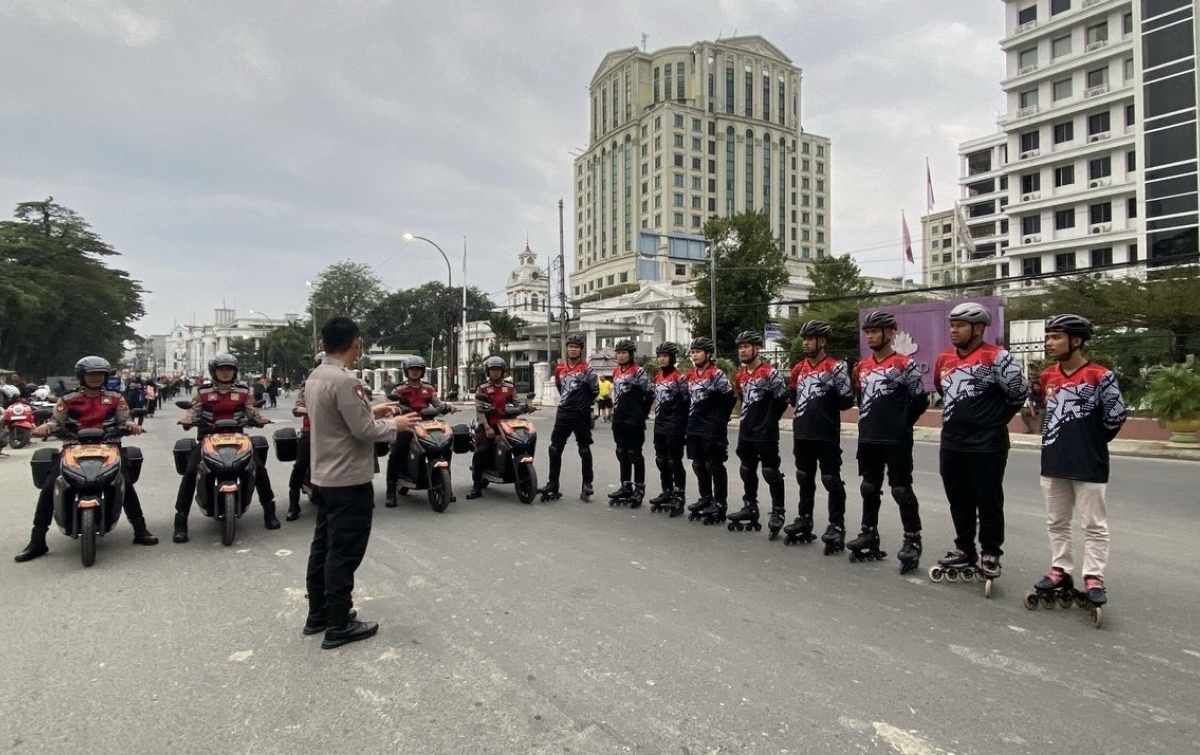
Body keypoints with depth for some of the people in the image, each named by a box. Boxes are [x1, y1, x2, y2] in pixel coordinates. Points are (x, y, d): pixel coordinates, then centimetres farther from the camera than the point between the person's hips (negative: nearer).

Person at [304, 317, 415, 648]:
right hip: (348, 481, -10)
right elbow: (363, 431, -21)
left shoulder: (314, 378, 8)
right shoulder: (344, 381, -22)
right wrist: (395, 424, -6)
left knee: (323, 547, 17)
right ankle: (338, 626, 9)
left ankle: (318, 614, 29)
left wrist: (371, 411, 15)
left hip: (323, 478, 10)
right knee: (344, 553, 0)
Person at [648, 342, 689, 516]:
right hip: (659, 426, 8)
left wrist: (685, 427, -14)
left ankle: (679, 496, 8)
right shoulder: (658, 376, 12)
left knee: (674, 462, -1)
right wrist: (658, 416, 16)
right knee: (661, 461, 14)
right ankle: (667, 492, 27)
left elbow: (686, 402, -13)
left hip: (674, 428, -8)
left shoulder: (679, 377, -11)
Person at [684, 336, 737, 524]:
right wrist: (692, 419, 12)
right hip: (694, 429, 8)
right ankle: (706, 499, 27)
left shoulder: (716, 374, -12)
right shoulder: (690, 375, 11)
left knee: (714, 466, -1)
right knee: (698, 465, 14)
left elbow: (731, 398, -14)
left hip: (713, 430, -8)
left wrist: (719, 418, -5)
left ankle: (720, 503, 9)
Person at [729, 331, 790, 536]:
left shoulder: (770, 373, -12)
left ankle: (778, 513, 5)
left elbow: (782, 401, -11)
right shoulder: (739, 376, 10)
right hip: (745, 432, 8)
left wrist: (768, 420, -2)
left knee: (770, 472, -3)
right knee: (747, 471, 15)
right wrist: (749, 418, 13)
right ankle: (750, 507, 28)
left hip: (766, 434, -8)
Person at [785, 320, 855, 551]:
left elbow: (847, 400, -10)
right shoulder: (799, 368, 11)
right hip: (802, 434, 7)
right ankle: (804, 520, 30)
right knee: (805, 479, 17)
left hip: (827, 435, -7)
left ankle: (836, 526, 11)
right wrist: (804, 410, 6)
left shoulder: (835, 367, -10)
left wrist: (826, 407, -4)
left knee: (831, 480, 1)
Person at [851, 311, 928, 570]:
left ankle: (912, 540, 10)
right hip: (867, 439, 7)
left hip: (896, 441, -6)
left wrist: (902, 425, 1)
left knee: (901, 490, -1)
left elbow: (921, 400, -5)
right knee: (869, 488, 14)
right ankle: (869, 534, 26)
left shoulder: (904, 364, -8)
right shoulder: (861, 367, 10)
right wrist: (871, 422, 13)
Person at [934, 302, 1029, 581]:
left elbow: (1019, 393, -6)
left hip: (987, 446, -6)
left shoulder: (996, 358, -12)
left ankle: (990, 554, 17)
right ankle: (964, 549, 28)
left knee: (988, 502, 4)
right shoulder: (944, 359, 8)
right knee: (958, 501, 15)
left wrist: (995, 420, 3)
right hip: (951, 444, 7)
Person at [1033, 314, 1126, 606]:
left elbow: (1115, 417, -5)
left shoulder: (1100, 376, -12)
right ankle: (1060, 570, 26)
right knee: (1056, 523, 14)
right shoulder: (1047, 376, 6)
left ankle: (1093, 578, 13)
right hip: (1053, 463, 6)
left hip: (1089, 466, -6)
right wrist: (1069, 439, 15)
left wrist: (1091, 443, 6)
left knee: (1094, 525, 5)